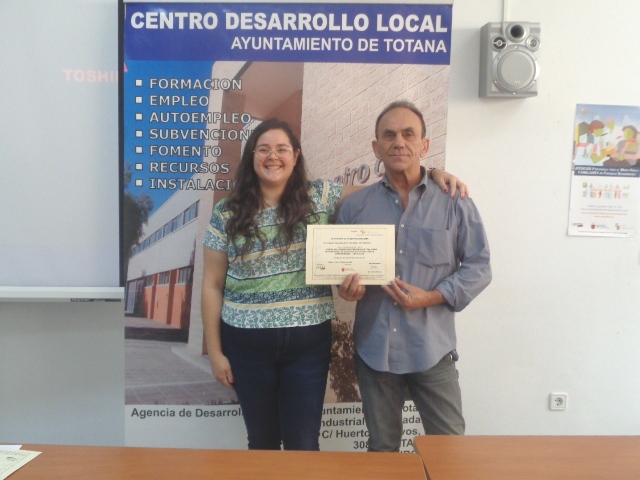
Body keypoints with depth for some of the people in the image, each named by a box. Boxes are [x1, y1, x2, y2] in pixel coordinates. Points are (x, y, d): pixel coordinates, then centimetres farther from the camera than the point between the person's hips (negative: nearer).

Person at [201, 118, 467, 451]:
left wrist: (432, 173, -7)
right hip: (247, 343, 1)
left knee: (304, 445, 7)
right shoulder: (227, 214, -1)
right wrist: (215, 351, 0)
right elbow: (212, 285, 2)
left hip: (308, 341, 0)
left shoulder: (319, 196, 0)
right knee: (261, 441, 16)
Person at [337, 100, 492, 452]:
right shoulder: (355, 206, 4)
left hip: (432, 348, -1)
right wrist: (347, 286, -12)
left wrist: (431, 297, -15)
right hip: (374, 347, 2)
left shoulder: (454, 204, -1)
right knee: (381, 448, 19)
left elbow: (478, 266, -1)